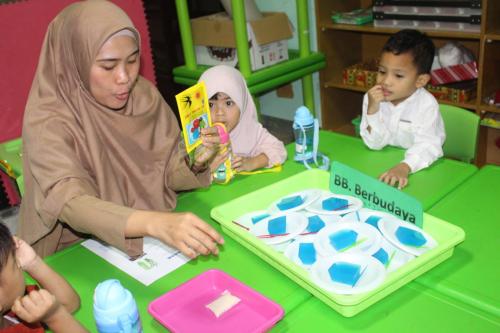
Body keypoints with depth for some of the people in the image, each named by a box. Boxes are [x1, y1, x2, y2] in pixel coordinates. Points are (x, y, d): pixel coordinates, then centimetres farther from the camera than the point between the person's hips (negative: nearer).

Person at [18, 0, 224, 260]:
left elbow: (168, 174, 0)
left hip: (153, 243, 4)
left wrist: (196, 163, -22)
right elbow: (71, 204, -32)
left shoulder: (144, 95, -7)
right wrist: (155, 223, -48)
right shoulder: (47, 122, -20)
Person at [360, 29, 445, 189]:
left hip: (419, 167, -3)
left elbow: (427, 146, -25)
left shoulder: (426, 105, -15)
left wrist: (404, 167, -43)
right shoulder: (372, 99, -6)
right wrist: (372, 110, -21)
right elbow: (375, 143, -7)